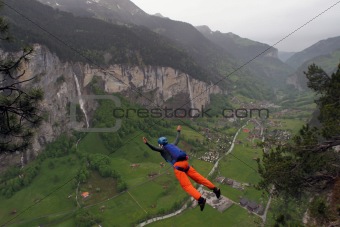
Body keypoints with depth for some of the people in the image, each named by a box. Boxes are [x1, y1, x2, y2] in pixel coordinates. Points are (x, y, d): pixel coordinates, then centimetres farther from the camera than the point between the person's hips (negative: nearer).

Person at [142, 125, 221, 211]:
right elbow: (177, 139, 42)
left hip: (178, 165, -7)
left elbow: (154, 148, -11)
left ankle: (200, 199, -25)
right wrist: (178, 131, 57)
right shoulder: (172, 145, 25)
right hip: (185, 163, 7)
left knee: (186, 185, -9)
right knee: (198, 177, 10)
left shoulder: (162, 149, 8)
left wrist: (147, 143, -21)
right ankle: (215, 189, 8)